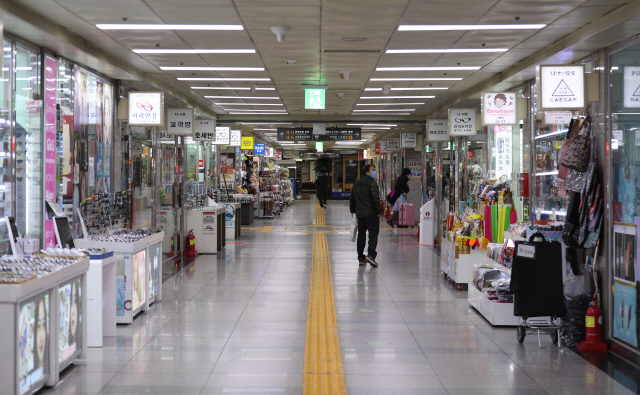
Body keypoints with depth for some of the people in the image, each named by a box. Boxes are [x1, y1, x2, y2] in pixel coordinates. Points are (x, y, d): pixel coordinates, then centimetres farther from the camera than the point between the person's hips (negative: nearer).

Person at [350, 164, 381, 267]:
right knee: (373, 234, -6)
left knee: (361, 235, 13)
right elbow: (375, 199, -18)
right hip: (371, 214, -7)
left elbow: (352, 200, 21)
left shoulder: (356, 184, 15)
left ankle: (361, 258, 14)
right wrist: (379, 211, -13)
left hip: (359, 214, 7)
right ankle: (371, 255, -19)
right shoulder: (372, 183, -10)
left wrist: (353, 211, 29)